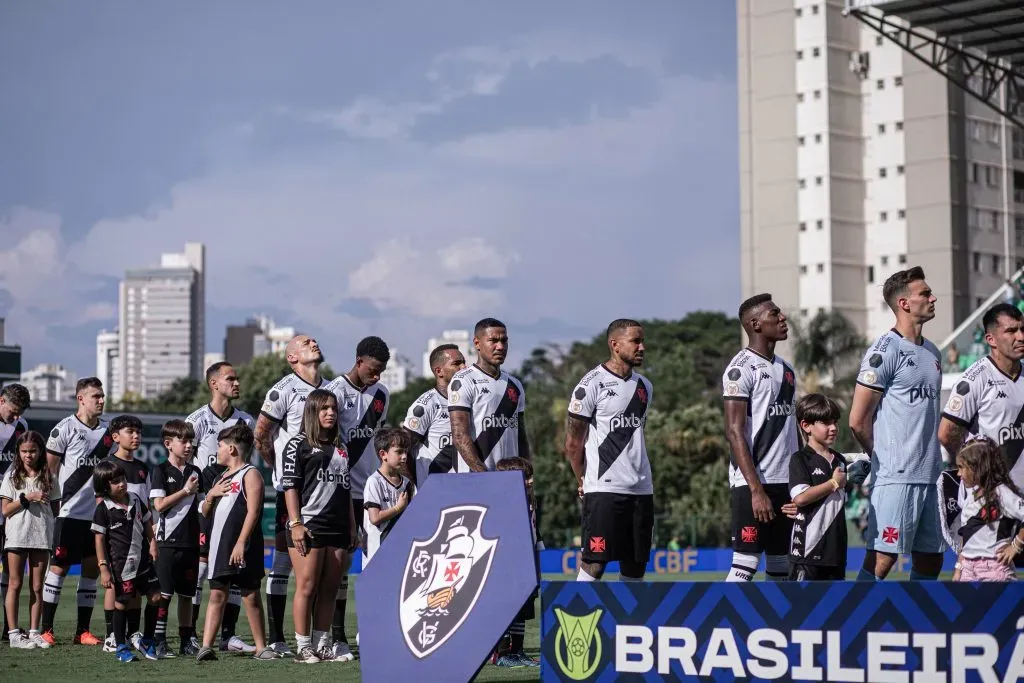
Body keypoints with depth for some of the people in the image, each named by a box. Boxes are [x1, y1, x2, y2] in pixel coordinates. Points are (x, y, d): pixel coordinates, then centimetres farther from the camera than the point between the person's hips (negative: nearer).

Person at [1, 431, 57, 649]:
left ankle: (34, 632, 9)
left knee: (37, 587, 5)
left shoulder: (48, 477, 7)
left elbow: (55, 507, 12)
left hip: (42, 537, 2)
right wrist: (27, 498, -13)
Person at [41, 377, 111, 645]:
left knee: (92, 570, 6)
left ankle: (83, 631, 13)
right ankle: (46, 630, 3)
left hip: (97, 513, 5)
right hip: (70, 512, -5)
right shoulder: (65, 429, -6)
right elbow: (49, 468, -5)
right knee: (59, 567, -3)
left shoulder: (107, 432, 10)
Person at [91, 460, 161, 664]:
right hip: (121, 564, -5)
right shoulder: (103, 509, -9)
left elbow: (147, 524, 18)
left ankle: (147, 642, 17)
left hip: (143, 560, 5)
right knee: (122, 603, 2)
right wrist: (103, 568, -11)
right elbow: (99, 539, -8)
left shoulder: (135, 500, 5)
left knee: (155, 597, 2)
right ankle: (121, 647, 14)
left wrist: (152, 543, 2)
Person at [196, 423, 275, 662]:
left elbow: (253, 511, -14)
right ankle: (206, 647, -2)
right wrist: (210, 494, 4)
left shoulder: (250, 474, -4)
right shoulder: (222, 477, 20)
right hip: (219, 544, 7)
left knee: (250, 595, 0)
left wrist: (241, 543, -22)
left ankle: (261, 647, 8)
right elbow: (205, 513, 25)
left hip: (242, 547, -7)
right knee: (216, 594, 2)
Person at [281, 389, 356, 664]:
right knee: (307, 587, -5)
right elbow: (290, 486, -5)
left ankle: (322, 644, 9)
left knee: (329, 590, 5)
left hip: (338, 529, 6)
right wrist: (295, 524, -14)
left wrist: (352, 527, 17)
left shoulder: (341, 448, 20)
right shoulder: (299, 445, 2)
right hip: (309, 526, -6)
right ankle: (303, 647, -3)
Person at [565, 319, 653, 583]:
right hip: (604, 490, -7)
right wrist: (584, 481, 5)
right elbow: (573, 443, -4)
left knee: (636, 566, 8)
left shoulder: (644, 386, 13)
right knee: (593, 564, -10)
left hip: (641, 490, 7)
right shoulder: (592, 384, -9)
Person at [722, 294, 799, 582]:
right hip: (753, 484, -8)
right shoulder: (742, 368, -9)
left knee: (781, 567, 8)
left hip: (786, 482, 8)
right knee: (746, 564, -11)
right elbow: (734, 432, -15)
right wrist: (756, 490, -20)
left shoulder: (786, 369, 16)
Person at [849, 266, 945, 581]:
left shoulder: (933, 353, 17)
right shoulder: (885, 351, -9)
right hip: (896, 477, -8)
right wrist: (884, 457, 4)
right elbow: (858, 421, -9)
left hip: (929, 477, 8)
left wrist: (932, 458, 14)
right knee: (882, 558, -10)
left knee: (930, 560, 10)